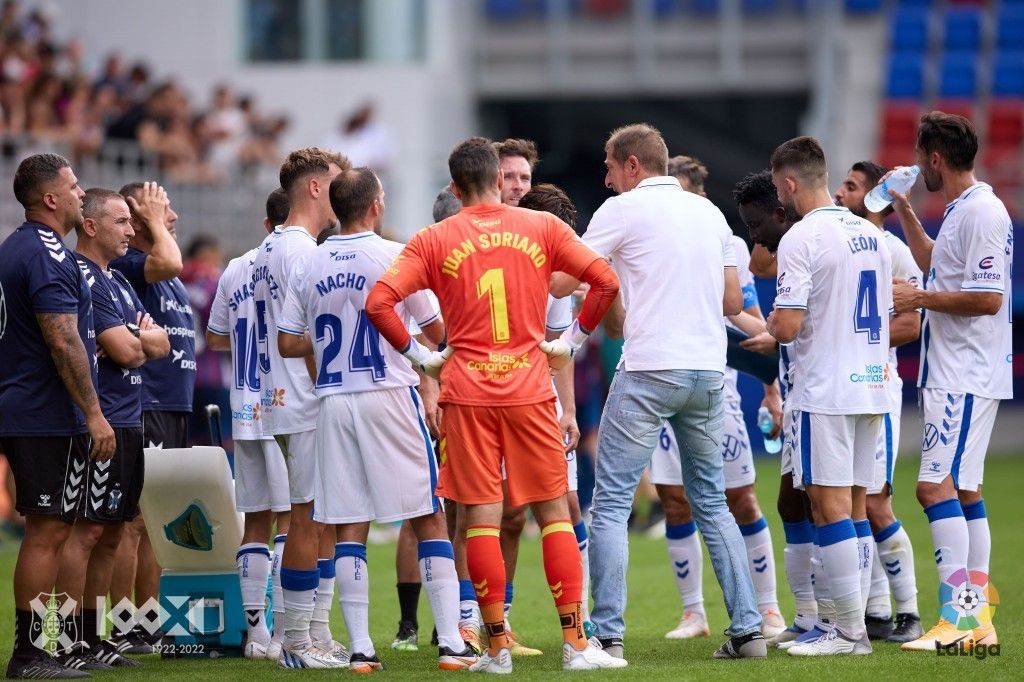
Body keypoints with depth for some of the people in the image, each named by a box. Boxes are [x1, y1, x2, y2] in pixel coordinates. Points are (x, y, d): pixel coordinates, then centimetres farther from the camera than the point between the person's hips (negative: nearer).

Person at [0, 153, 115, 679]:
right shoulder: (48, 256, -15)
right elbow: (63, 342, -20)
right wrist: (94, 414, -17)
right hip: (50, 418, -10)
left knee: (46, 531, 13)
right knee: (48, 532, -7)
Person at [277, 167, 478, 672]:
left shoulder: (308, 266, 5)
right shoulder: (395, 256, -7)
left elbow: (288, 343, 8)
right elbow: (436, 333, -1)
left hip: (333, 402, 4)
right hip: (390, 397, -4)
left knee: (350, 529, 6)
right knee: (429, 519, 2)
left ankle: (360, 648, 3)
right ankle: (451, 642, -2)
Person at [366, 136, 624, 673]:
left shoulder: (433, 241, 1)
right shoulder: (542, 228, 4)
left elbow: (378, 301, -8)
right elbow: (605, 280, -1)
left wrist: (417, 355, 2)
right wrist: (574, 338, 9)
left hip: (466, 392, -1)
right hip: (530, 387, 1)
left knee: (481, 516, 2)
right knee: (553, 512, 6)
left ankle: (497, 646, 2)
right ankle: (576, 643, 2)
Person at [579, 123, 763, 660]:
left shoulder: (623, 209, -2)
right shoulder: (709, 212, 15)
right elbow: (733, 300, 16)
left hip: (649, 370, -6)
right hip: (708, 369, 6)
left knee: (611, 504, -1)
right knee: (712, 502, 15)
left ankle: (608, 634, -8)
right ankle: (747, 628, 10)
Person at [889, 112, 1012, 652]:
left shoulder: (982, 212, -15)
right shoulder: (959, 211, 15)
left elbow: (988, 298, -22)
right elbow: (937, 267, 34)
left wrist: (918, 298, -15)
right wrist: (906, 214, 28)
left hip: (966, 378, -10)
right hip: (953, 376, 10)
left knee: (937, 487, -14)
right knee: (964, 493, 10)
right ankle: (979, 622, 12)